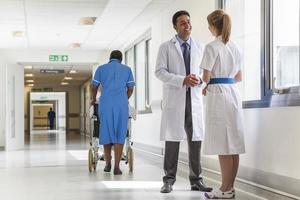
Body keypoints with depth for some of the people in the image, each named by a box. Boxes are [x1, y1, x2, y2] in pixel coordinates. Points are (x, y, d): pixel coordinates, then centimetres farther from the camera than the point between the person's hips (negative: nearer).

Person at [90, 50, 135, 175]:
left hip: (105, 105, 1)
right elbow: (130, 89, 14)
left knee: (107, 133, 13)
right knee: (119, 135, 0)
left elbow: (94, 87, 14)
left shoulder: (101, 69, 11)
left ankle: (108, 163, 20)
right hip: (121, 105, -1)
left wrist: (93, 100, 32)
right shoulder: (127, 69, 12)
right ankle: (116, 167, -7)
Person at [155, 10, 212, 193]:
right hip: (174, 98, -2)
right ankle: (169, 180, 7)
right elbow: (160, 72, -3)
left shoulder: (200, 47, 13)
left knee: (195, 139, 2)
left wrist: (199, 79, -9)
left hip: (194, 98, 3)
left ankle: (196, 180, 11)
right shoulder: (166, 47, 5)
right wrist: (182, 80, -15)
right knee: (172, 139, -1)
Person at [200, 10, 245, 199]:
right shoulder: (235, 48, 13)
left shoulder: (212, 47, -9)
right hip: (234, 93, 7)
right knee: (233, 144, 8)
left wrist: (208, 83, 10)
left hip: (218, 95, -7)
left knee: (223, 144, -4)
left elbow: (206, 77, -11)